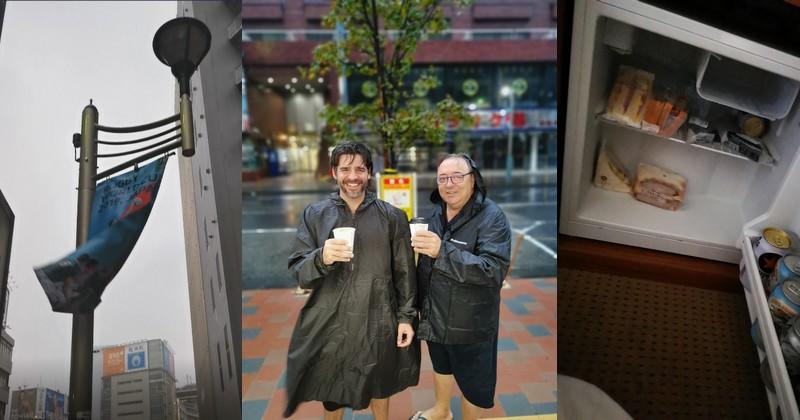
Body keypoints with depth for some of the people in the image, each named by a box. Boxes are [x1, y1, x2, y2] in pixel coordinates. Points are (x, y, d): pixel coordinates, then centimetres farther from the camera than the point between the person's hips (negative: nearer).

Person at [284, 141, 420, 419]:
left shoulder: (392, 217, -2)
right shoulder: (314, 215, -2)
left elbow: (405, 272, 1)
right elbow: (299, 272, -7)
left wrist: (406, 317, -3)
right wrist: (321, 258, -26)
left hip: (378, 322, 0)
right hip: (329, 323, 0)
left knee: (379, 386, 20)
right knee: (330, 392, 18)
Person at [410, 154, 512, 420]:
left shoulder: (492, 218, -20)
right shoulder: (436, 213, -1)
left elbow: (494, 270, -31)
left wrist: (442, 251, -39)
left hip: (471, 322, -6)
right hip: (435, 315, 6)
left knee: (471, 382, 12)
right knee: (440, 365, 28)